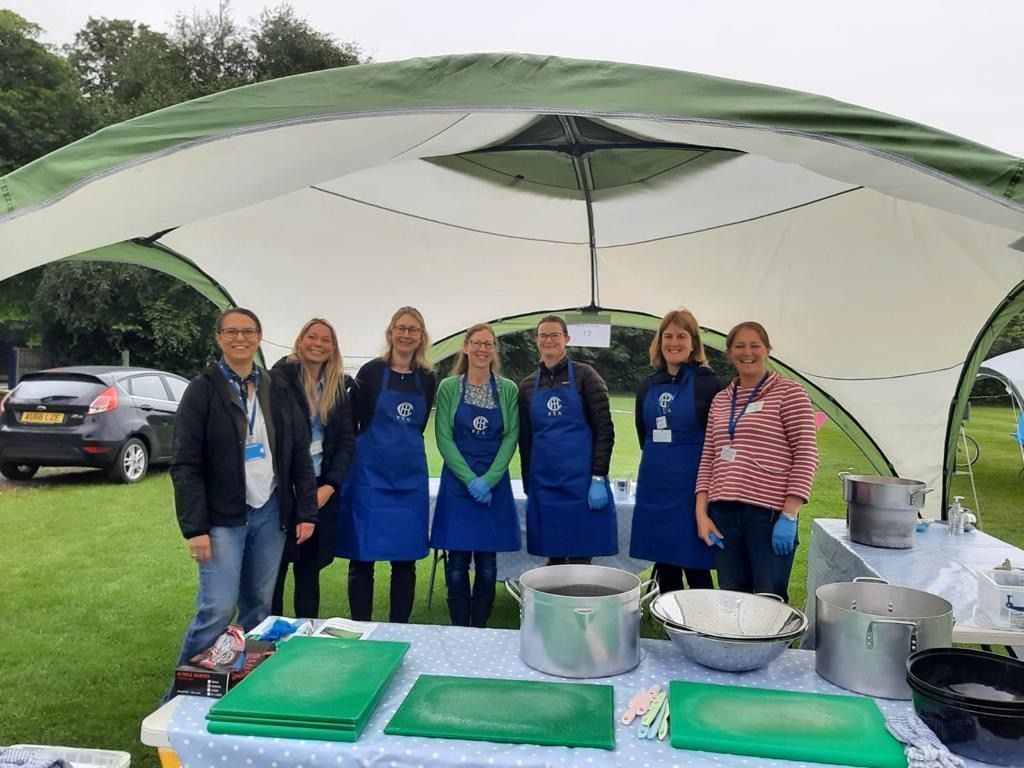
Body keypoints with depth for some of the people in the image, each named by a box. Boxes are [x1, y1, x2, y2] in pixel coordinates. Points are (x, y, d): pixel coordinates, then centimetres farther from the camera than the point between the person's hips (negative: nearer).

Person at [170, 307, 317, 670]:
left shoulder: (277, 390, 8)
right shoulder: (203, 390, -4)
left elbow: (300, 455, 9)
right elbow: (185, 465, -8)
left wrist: (306, 511, 4)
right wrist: (195, 528, -14)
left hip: (270, 513, 4)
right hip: (222, 517, -4)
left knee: (259, 606, 10)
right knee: (218, 608, -7)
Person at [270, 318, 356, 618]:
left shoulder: (340, 387, 8)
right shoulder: (279, 378, -5)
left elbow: (347, 441, 6)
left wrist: (329, 486, -7)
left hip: (322, 490, 4)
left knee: (309, 570, 12)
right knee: (274, 568, 3)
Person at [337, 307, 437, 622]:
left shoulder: (427, 379, 6)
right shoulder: (371, 371, -4)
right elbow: (351, 423, -1)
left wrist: (404, 451, 12)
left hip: (410, 477, 3)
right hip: (370, 476, -3)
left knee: (406, 558, 8)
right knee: (362, 556, 3)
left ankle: (399, 628, 21)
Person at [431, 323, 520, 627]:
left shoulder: (508, 389, 3)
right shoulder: (449, 387, 0)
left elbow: (511, 437, -1)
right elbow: (443, 438, -4)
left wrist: (488, 480, -11)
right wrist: (470, 480, -12)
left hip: (495, 484, 1)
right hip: (457, 483, -1)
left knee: (487, 563, 6)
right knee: (458, 561, 1)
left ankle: (480, 630, 19)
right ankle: (460, 631, 15)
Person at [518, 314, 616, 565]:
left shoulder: (584, 376, 0)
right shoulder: (527, 386, 11)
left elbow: (605, 430, -5)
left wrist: (598, 479, -12)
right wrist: (528, 485, 12)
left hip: (582, 481, -3)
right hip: (543, 483, 4)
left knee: (580, 558, 1)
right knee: (553, 557, 9)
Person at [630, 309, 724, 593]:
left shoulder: (707, 383, -7)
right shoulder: (649, 385, 9)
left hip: (691, 484, -5)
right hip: (654, 484, 5)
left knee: (694, 564, 0)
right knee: (663, 562, 13)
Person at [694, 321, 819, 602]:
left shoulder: (788, 393, -1)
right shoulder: (720, 399, 13)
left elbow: (806, 455, -6)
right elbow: (708, 458, 13)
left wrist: (789, 515, -13)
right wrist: (701, 513, 4)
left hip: (770, 513, -4)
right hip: (723, 512, 5)